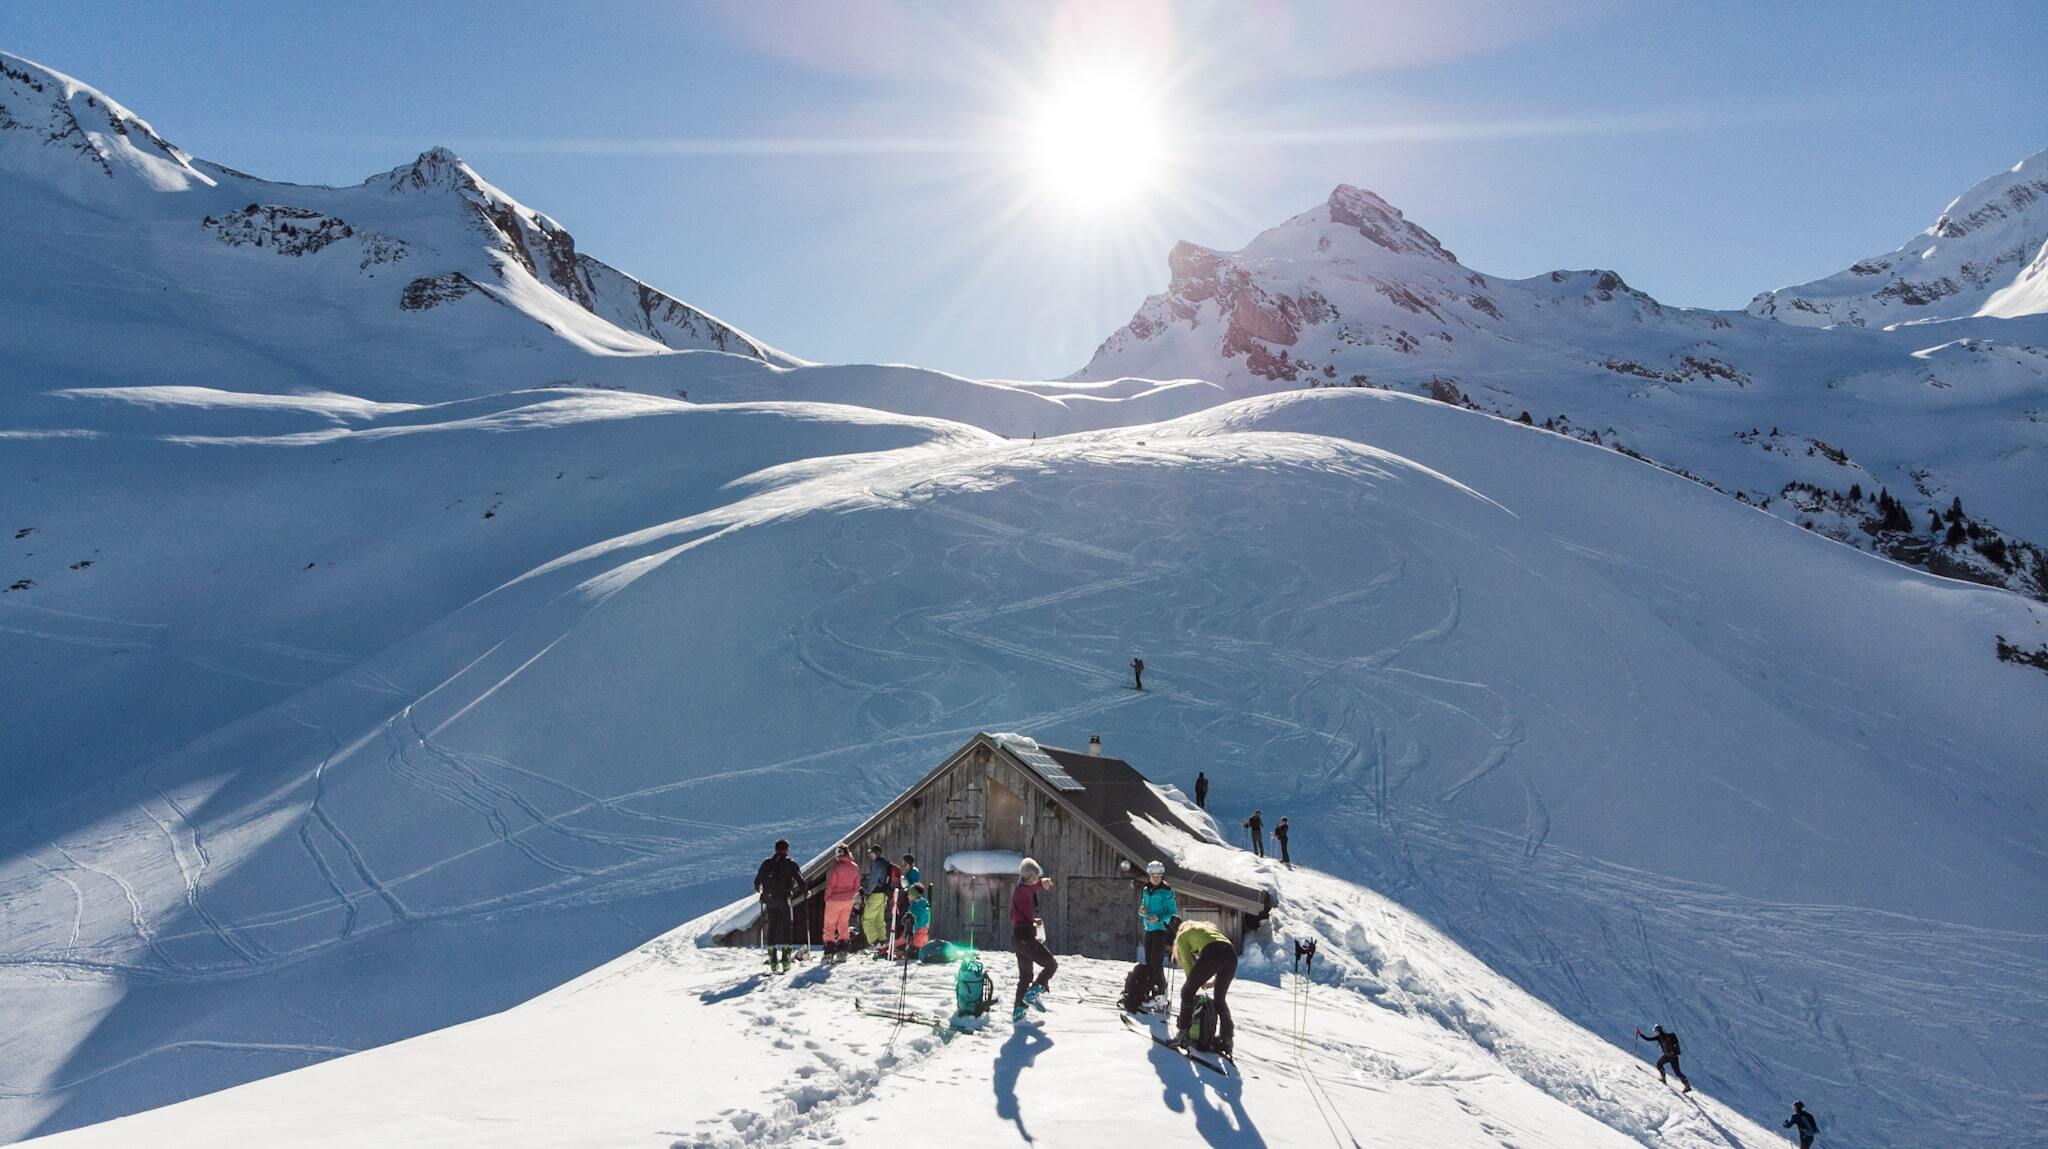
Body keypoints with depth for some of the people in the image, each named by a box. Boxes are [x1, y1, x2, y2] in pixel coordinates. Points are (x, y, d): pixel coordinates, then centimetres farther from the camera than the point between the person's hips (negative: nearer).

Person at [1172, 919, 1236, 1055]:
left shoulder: (1183, 935, 27)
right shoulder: (1209, 927, 41)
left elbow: (1187, 963, 18)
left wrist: (1199, 982, 29)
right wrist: (1216, 981, 30)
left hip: (1212, 954, -6)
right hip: (1231, 954, 6)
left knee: (1187, 992, 10)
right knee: (1220, 998, 22)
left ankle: (1182, 1034, 7)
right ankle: (1226, 1040, 19)